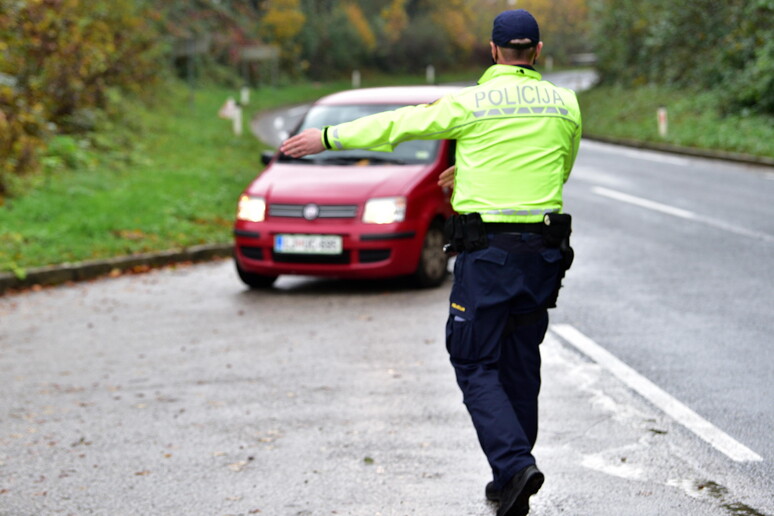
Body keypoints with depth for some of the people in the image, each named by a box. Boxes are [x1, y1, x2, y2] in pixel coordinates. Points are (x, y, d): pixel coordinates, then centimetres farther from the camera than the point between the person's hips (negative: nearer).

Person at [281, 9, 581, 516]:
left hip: (486, 251, -4)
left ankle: (515, 464, -16)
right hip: (543, 250, 5)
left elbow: (396, 125, 2)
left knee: (477, 367, 2)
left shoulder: (471, 103, -7)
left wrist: (328, 137, 14)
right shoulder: (566, 103, 7)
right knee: (520, 365, 14)